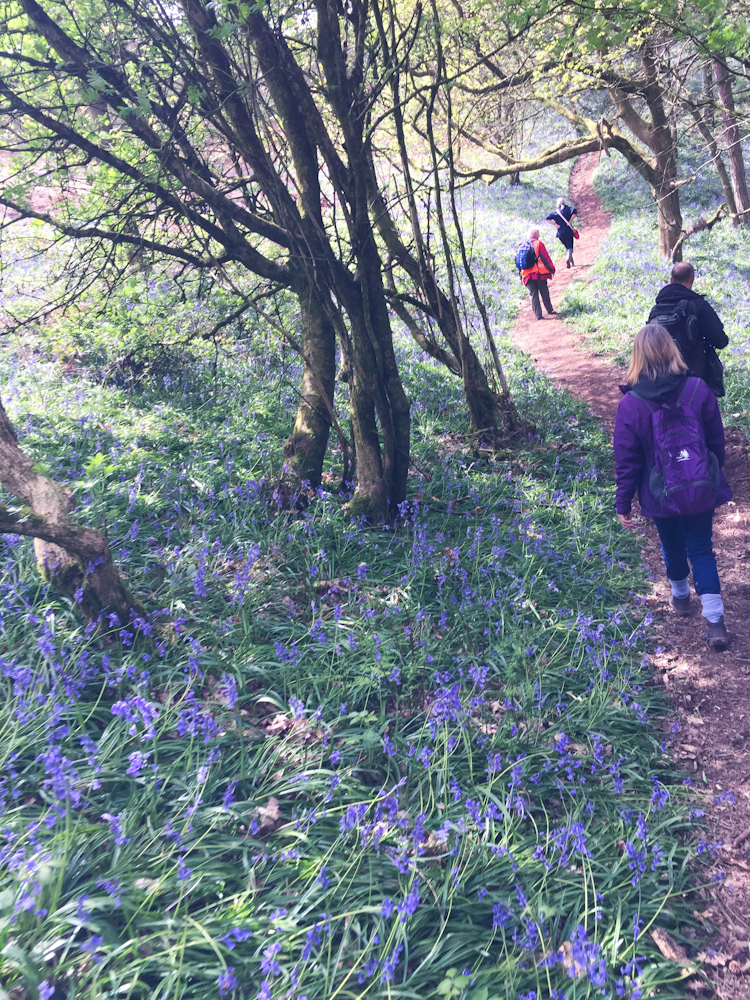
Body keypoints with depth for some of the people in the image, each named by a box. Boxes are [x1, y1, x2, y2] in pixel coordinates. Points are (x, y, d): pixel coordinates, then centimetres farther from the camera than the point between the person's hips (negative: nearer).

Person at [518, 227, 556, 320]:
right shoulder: (539, 244, -3)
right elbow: (546, 257, -4)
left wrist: (521, 273, 21)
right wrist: (551, 268, 4)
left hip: (527, 274, 3)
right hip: (540, 273, -3)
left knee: (533, 294, 2)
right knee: (544, 292, 11)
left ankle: (538, 314, -5)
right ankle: (550, 310, 21)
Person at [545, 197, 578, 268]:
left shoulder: (555, 212, 6)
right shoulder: (568, 208, 1)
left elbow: (548, 219, -4)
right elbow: (574, 211, -19)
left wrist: (555, 224, -3)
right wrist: (570, 221, -12)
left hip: (560, 233, 2)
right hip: (568, 231, -2)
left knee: (567, 247, 19)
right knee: (570, 247, -2)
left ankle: (571, 262, 18)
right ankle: (568, 259, -30)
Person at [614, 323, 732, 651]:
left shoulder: (630, 403, -18)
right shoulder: (699, 390, -12)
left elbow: (627, 461, -12)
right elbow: (717, 441, -1)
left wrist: (623, 503, -1)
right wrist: (714, 477, 16)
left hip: (660, 494, -1)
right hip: (700, 489, 1)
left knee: (672, 545, 23)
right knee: (701, 548, 12)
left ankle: (680, 596, 45)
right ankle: (715, 620, 6)